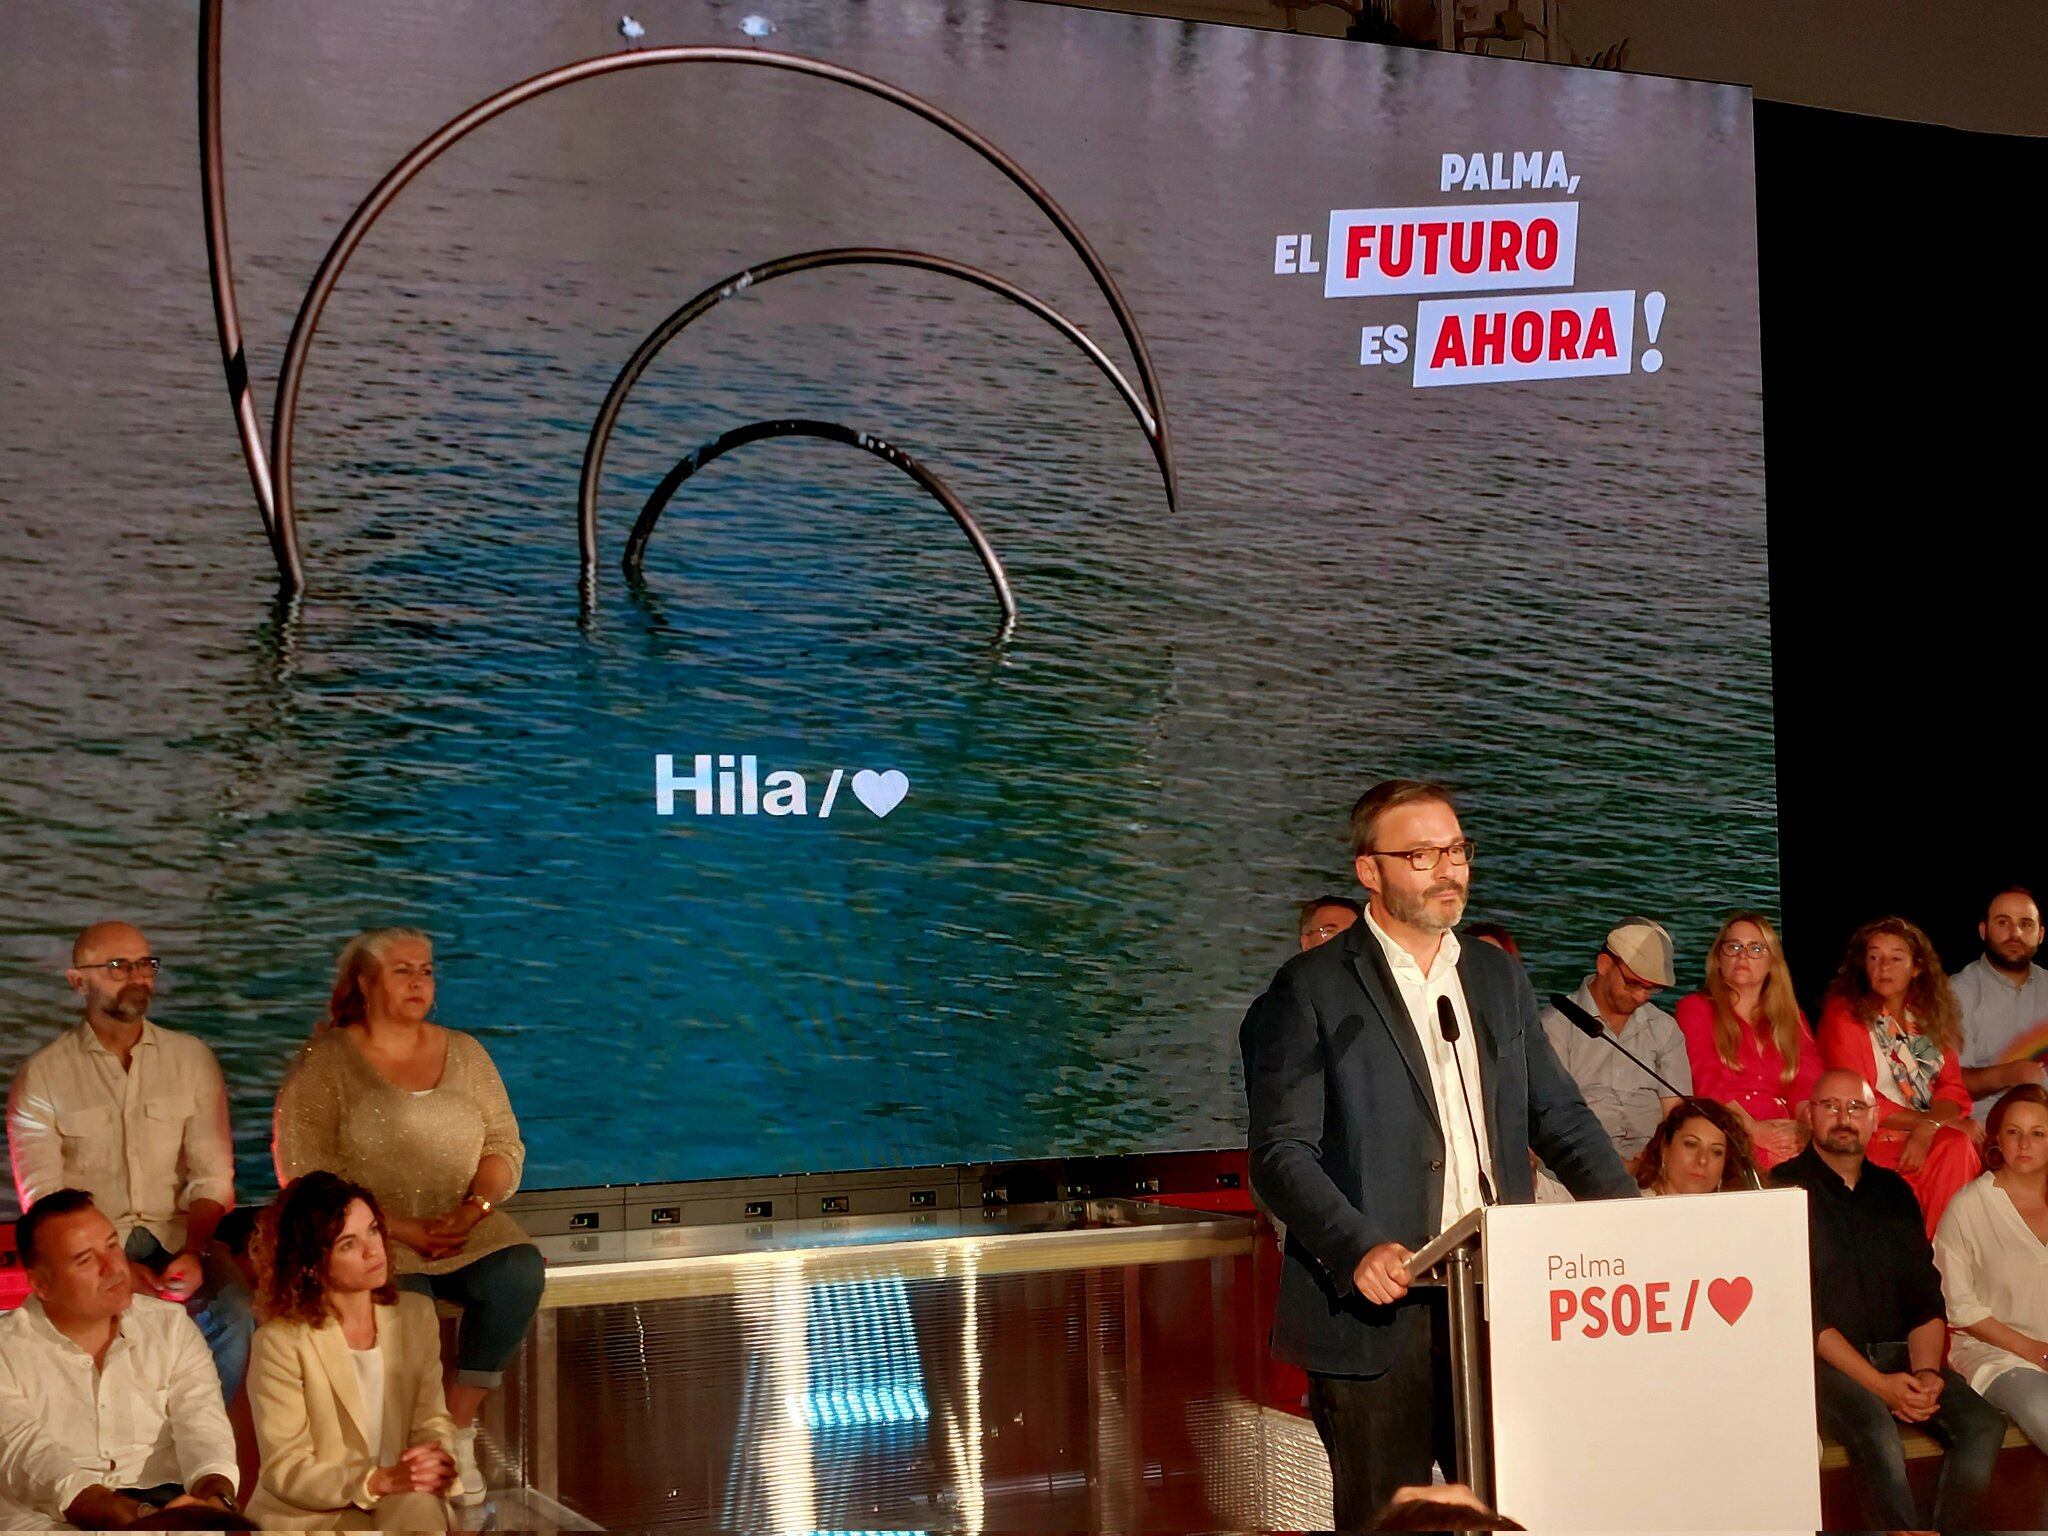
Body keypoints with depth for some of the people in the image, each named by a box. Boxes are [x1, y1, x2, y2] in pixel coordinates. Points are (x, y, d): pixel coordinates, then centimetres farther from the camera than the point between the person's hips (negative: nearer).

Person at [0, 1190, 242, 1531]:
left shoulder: (171, 1326, 11)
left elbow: (202, 1426, 0)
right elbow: (28, 1457, -13)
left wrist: (214, 1496, -24)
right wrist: (141, 1516, -30)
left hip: (168, 1503, 2)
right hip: (51, 1519, -2)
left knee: (231, 1527, -28)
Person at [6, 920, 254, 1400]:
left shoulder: (192, 1059, 10)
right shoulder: (41, 1077, 3)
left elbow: (211, 1176, 5)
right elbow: (43, 1201, -3)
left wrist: (194, 1253, -14)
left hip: (179, 1239, 2)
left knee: (234, 1315, -29)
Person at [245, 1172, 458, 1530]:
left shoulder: (416, 1315, 6)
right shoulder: (281, 1342, -10)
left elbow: (431, 1420, 8)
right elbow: (285, 1471, -10)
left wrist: (438, 1459, -17)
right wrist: (381, 1481, -23)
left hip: (400, 1503, 5)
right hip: (307, 1514, -4)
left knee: (418, 1506, -32)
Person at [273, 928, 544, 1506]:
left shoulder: (464, 1053, 15)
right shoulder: (325, 1061, 0)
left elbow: (505, 1145, 13)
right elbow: (306, 1170, -9)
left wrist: (475, 1207, -9)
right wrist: (401, 1230, -16)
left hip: (465, 1227, 4)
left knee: (519, 1272, -27)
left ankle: (457, 1425, -17)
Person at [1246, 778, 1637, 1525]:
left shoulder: (1498, 975, 15)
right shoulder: (1312, 989, -3)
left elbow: (1556, 1113, 19)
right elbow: (1279, 1153, -9)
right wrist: (1358, 1248, -24)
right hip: (1376, 1311, -5)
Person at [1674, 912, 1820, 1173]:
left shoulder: (1792, 1017, 26)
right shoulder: (1695, 1009, 14)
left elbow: (1808, 1082, 9)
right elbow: (1706, 1081, -3)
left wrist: (1804, 1127, -15)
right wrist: (1751, 1128, -20)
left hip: (1787, 1140, 4)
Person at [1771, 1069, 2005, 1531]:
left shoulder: (1893, 1192, 17)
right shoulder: (1786, 1188, -1)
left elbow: (1926, 1296, 13)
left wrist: (1925, 1372, -8)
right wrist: (1878, 1383, -16)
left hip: (1896, 1354, 5)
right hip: (1821, 1359, -5)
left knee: (1982, 1424, -19)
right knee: (1875, 1426, -35)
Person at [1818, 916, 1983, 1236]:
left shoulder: (1930, 1016, 17)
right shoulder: (1843, 1015, 1)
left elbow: (1952, 1089, 8)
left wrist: (1927, 1130, -15)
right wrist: (1934, 1121, -12)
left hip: (1933, 1139, 5)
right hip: (1875, 1145, -4)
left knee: (1958, 1148, -28)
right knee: (1954, 1147, -29)